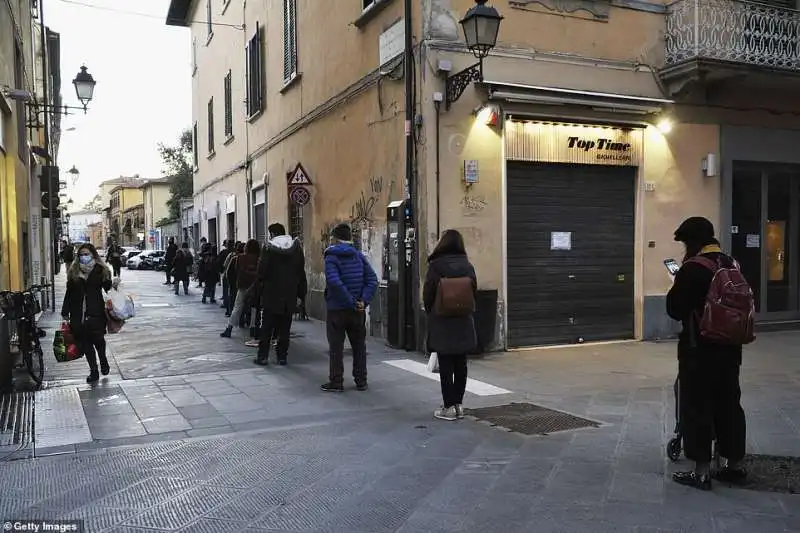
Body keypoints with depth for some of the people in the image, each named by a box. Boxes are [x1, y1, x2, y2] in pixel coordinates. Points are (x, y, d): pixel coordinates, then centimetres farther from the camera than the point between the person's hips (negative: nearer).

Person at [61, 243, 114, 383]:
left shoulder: (100, 270, 2)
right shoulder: (74, 270, 9)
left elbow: (107, 287, 3)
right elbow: (69, 292, 11)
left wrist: (113, 284, -20)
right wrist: (65, 312, 10)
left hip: (96, 312, -3)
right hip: (78, 313, 3)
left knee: (97, 339, -7)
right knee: (85, 343, 6)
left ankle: (103, 360, 24)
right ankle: (94, 371, 17)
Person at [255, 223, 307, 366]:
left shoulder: (269, 248, -8)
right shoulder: (297, 248, 3)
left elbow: (262, 271, -10)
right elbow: (301, 272, 6)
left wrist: (261, 284, 7)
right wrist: (301, 292, 11)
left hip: (271, 295, -3)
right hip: (290, 296, 3)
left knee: (266, 327, 6)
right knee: (284, 329, 8)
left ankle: (263, 356, 7)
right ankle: (282, 356, 8)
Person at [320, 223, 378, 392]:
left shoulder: (331, 257, -8)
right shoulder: (359, 256, 7)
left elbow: (334, 282, -24)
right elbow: (372, 280, -2)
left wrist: (351, 301, -20)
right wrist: (364, 300, -9)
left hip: (337, 309, -4)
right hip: (357, 310, 4)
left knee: (336, 347, 5)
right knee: (359, 346, 14)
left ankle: (336, 382, 10)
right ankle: (361, 381, 19)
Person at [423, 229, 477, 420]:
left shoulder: (436, 266, -11)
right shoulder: (467, 266, 0)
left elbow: (427, 294, -7)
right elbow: (474, 292, 5)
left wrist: (431, 313, 11)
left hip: (442, 322, -4)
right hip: (464, 323, 4)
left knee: (445, 365, 1)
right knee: (460, 364, 11)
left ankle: (449, 407, 4)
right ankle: (458, 404, 17)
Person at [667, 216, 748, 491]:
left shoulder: (692, 269, -16)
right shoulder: (732, 265, 8)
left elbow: (675, 310, -13)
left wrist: (678, 286, 1)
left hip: (700, 350, -8)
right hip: (729, 348, 8)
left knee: (697, 408, 0)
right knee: (729, 405, 16)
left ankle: (701, 472, 4)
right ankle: (735, 465, 26)